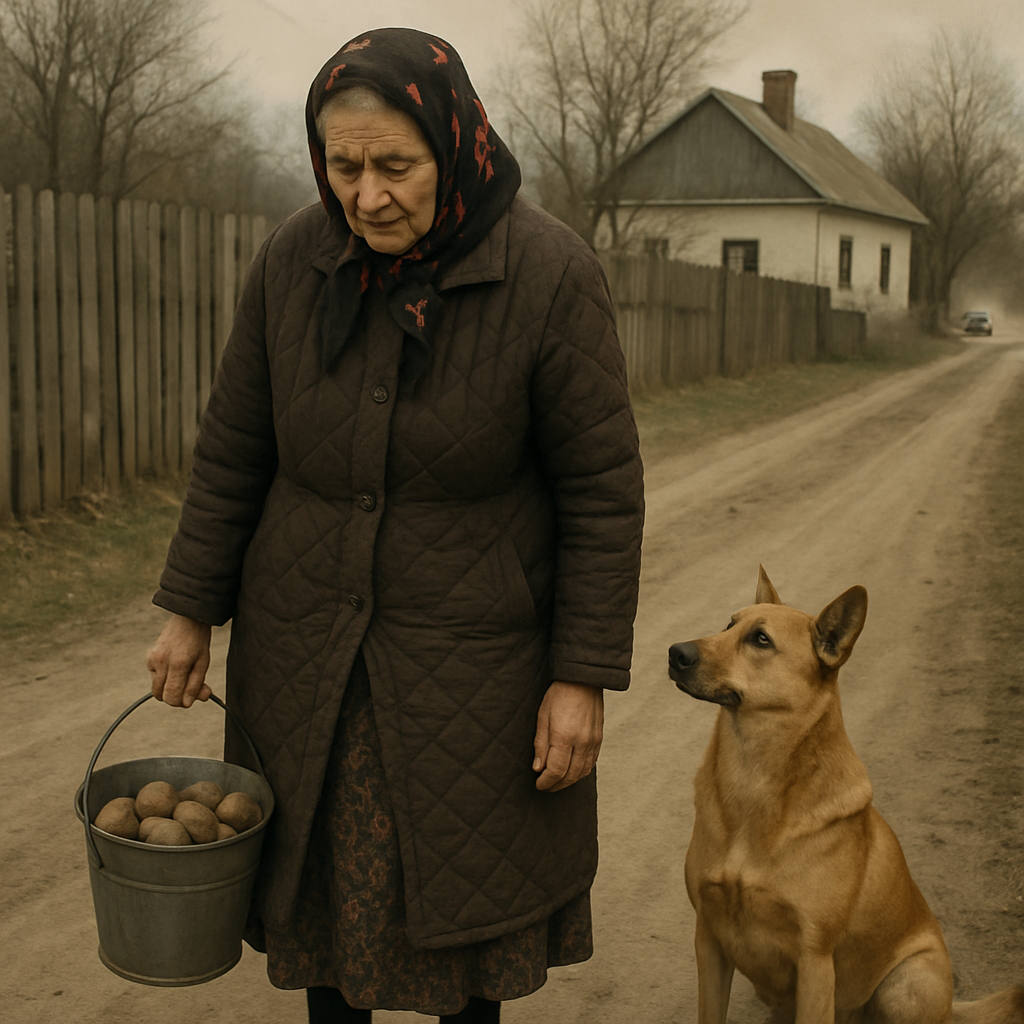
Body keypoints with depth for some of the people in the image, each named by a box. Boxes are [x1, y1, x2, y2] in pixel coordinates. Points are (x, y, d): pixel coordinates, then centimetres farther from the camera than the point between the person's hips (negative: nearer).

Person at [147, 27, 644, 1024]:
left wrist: (585, 676, -13)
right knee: (320, 872, 15)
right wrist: (191, 610, 4)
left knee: (469, 880, 12)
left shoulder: (549, 275, -18)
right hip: (305, 642, 3)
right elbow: (235, 444, 2)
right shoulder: (294, 259, -7)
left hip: (473, 642, -3)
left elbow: (602, 485, -13)